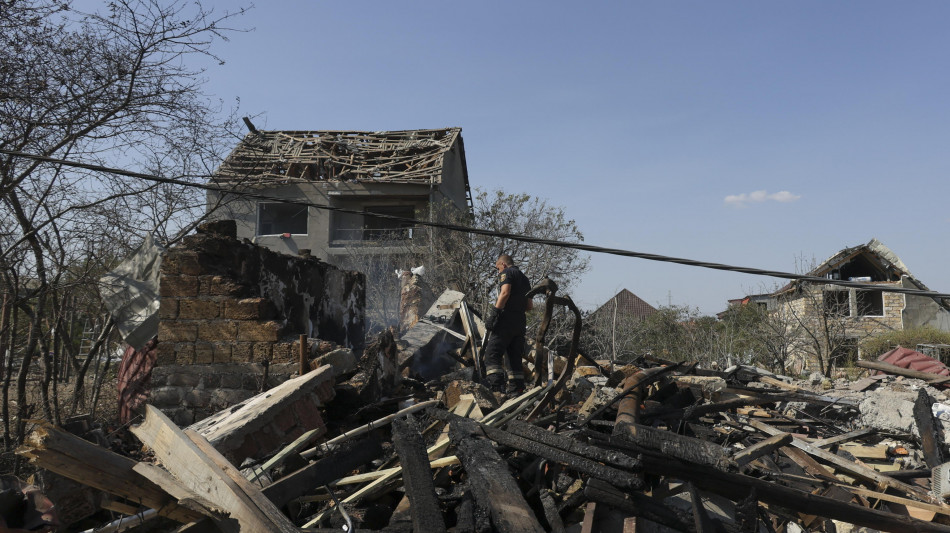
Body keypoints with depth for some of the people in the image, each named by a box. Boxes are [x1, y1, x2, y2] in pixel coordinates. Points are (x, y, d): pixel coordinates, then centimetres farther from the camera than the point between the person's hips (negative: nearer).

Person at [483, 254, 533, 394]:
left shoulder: (506, 272, 1)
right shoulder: (524, 278, 25)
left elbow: (505, 292, -17)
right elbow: (530, 306, 22)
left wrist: (494, 312, -20)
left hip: (506, 320, -8)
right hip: (521, 322, 8)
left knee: (492, 354, -10)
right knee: (515, 357, 11)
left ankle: (496, 386, -23)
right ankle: (517, 390, 9)